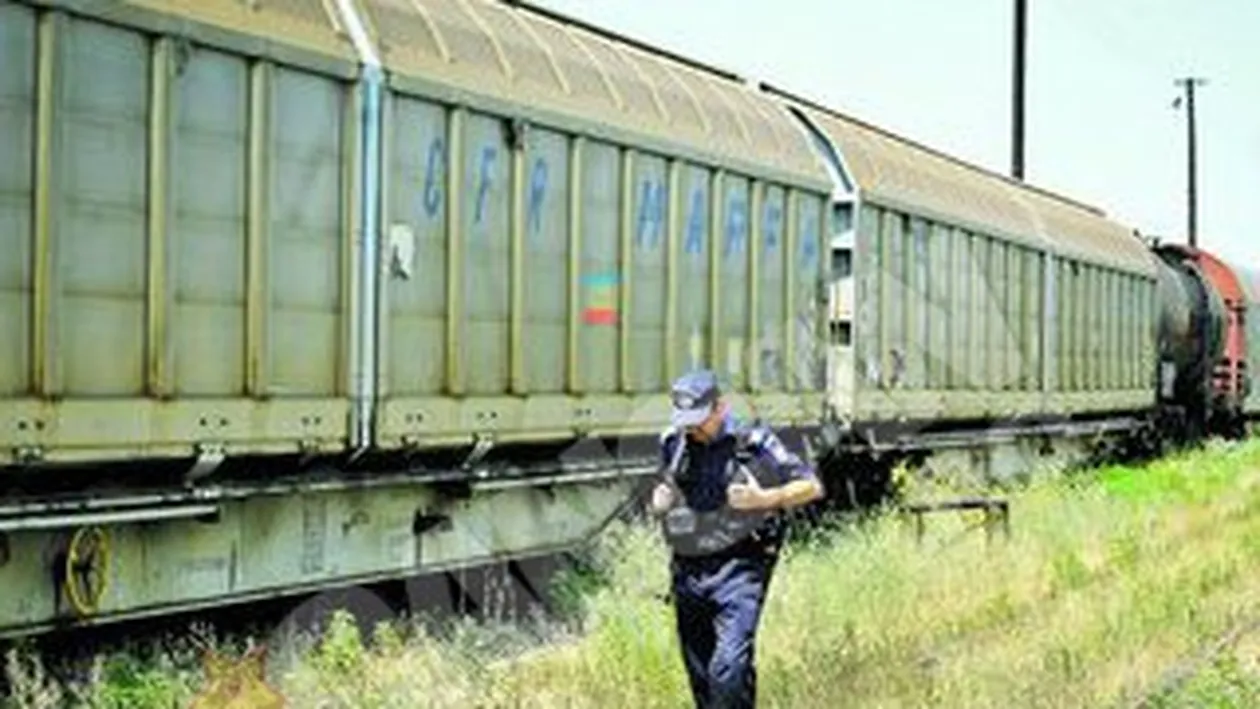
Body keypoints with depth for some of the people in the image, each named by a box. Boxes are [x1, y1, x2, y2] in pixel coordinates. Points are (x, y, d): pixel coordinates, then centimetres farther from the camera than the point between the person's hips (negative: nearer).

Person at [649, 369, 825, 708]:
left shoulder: (754, 443, -8)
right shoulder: (673, 444, 6)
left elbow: (812, 486, -3)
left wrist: (764, 499, -18)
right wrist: (659, 500, 2)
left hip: (738, 568, -5)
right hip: (687, 571, 5)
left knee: (730, 665, -18)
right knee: (699, 672, 11)